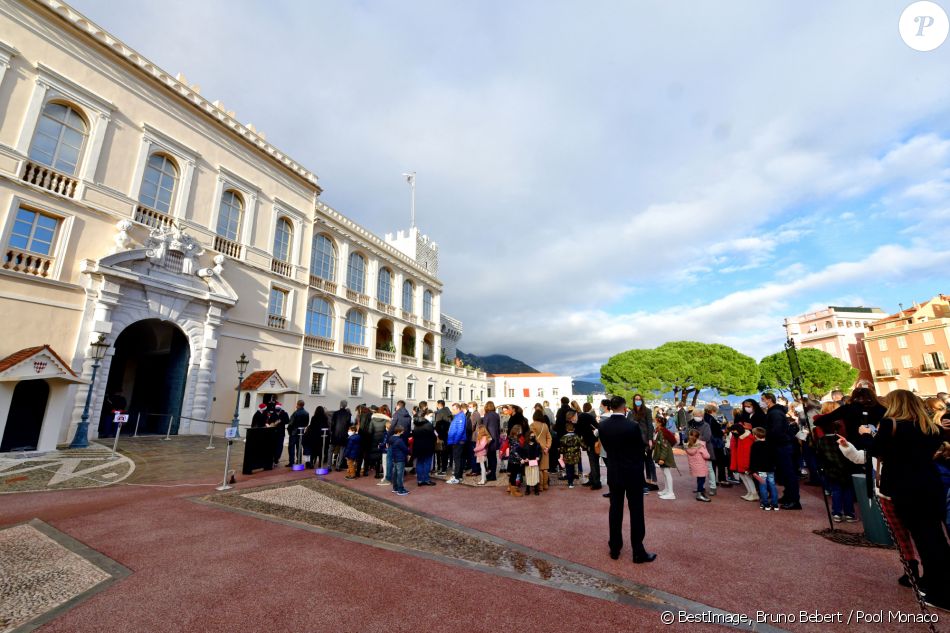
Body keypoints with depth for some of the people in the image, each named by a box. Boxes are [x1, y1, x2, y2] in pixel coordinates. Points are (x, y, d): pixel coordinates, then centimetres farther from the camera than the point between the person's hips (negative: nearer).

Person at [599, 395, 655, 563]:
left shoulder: (603, 425, -7)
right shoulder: (632, 426, -19)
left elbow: (606, 447, 2)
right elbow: (641, 450, -5)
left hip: (614, 473, 4)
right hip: (633, 473, -4)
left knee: (615, 510, 13)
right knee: (636, 512, 7)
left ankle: (615, 548, 23)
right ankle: (638, 552, 14)